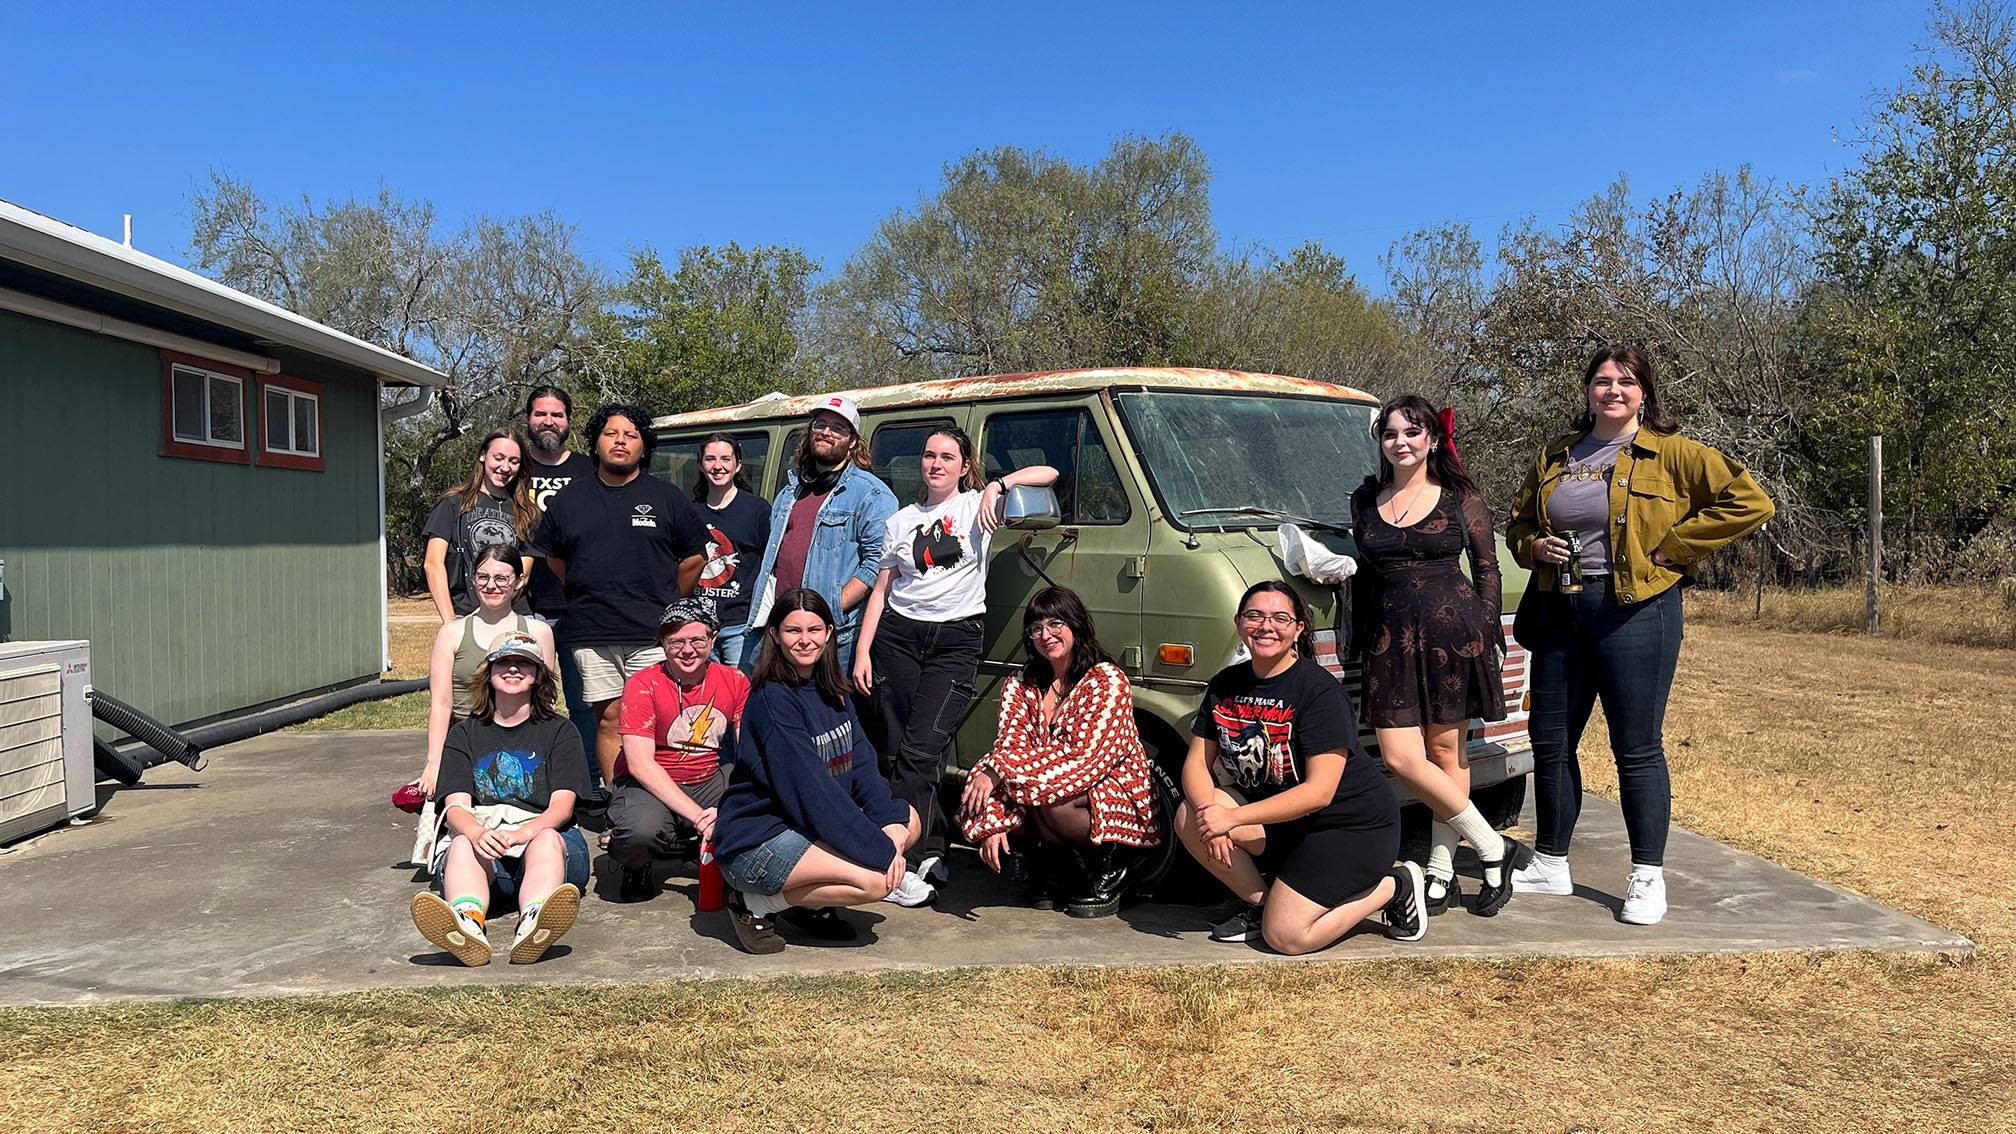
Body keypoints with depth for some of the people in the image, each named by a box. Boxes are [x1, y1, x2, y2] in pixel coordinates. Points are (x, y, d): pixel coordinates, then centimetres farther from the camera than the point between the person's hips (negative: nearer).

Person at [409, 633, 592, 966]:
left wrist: (524, 833, -22)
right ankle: (467, 923, -66)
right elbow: (455, 806, 3)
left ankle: (533, 926, -67)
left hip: (542, 833, -1)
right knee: (462, 845, -34)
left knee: (547, 841, -36)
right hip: (480, 839, 1)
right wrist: (478, 834, -23)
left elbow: (562, 804, 1)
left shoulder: (559, 731, 15)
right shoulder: (464, 733, 19)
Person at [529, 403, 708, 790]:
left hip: (654, 633, -1)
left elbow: (694, 558, 12)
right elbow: (552, 558, 21)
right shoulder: (567, 500, 12)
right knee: (610, 718, 2)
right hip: (592, 635, 2)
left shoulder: (666, 498, 7)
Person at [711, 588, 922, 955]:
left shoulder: (832, 691, 9)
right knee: (876, 881, -23)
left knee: (909, 820, 4)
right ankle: (756, 903, -5)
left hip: (809, 826, 9)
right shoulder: (771, 699, -19)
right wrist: (879, 851, -24)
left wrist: (891, 825, -15)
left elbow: (862, 764, 2)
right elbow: (810, 788, -24)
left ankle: (809, 902, 6)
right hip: (756, 840, -9)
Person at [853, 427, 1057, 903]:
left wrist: (997, 486, -15)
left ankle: (904, 862, -13)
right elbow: (881, 588, 14)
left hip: (957, 640, -3)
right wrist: (863, 652, 6)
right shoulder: (901, 520, 15)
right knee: (896, 752, -1)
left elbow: (1047, 474, -1)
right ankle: (931, 851, 12)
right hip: (898, 635, 4)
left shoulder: (978, 506, 6)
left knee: (920, 750, -14)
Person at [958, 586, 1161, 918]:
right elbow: (1007, 749, -7)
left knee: (1048, 795, -34)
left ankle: (1114, 863, -5)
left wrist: (999, 769, -28)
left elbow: (1084, 755, -23)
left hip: (1119, 800, -5)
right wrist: (992, 826, -22)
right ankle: (1054, 865, 5)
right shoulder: (1021, 685, 4)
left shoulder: (1108, 680, -13)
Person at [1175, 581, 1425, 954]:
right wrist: (1209, 811, -25)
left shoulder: (1320, 690, -21)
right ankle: (1260, 904, 4)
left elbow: (1319, 792, -25)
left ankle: (1394, 887, 7)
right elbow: (1197, 762, -2)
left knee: (1285, 936, -17)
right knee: (1189, 819, -18)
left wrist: (1232, 817, -29)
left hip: (1351, 824, -6)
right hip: (1279, 818, 6)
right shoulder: (1226, 685, 0)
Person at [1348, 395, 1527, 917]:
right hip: (1391, 638, 3)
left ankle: (1440, 874, 12)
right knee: (1400, 757, -6)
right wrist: (1360, 639, 15)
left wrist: (1486, 632, 0)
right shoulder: (1365, 501, 12)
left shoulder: (1460, 497, 3)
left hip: (1452, 630, -3)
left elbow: (1487, 568, 8)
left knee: (1447, 751, 2)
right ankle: (1495, 848, 7)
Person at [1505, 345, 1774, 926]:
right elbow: (1517, 521, 23)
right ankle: (1551, 865, 25)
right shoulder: (1554, 457, 12)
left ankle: (1647, 879, 10)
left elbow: (1750, 502, -9)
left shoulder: (1672, 453, -3)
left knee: (1637, 748, -1)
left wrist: (1671, 546, -12)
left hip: (1635, 611, -5)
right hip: (1558, 611, 6)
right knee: (1550, 742, 10)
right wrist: (1535, 545, 0)